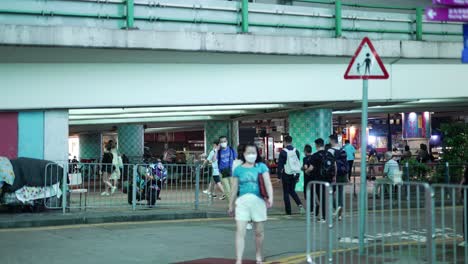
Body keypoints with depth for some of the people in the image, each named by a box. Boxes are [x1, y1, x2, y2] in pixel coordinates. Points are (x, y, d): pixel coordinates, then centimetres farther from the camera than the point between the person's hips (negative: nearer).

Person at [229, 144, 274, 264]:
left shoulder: (261, 167, 3)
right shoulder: (238, 169, 8)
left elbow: (268, 183, -7)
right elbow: (234, 189, 14)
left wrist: (270, 198, -23)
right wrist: (231, 205, 17)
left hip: (258, 201, -1)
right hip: (242, 201, 1)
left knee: (259, 232, 11)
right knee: (240, 231, -8)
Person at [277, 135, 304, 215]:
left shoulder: (283, 152, -11)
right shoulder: (296, 151, 4)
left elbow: (280, 165, -11)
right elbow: (298, 163, 10)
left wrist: (279, 176, -5)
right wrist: (298, 176, 16)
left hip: (287, 174, -5)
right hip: (295, 174, 5)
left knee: (286, 192, 5)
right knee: (292, 190, 20)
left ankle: (288, 211, 4)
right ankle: (299, 204, -1)